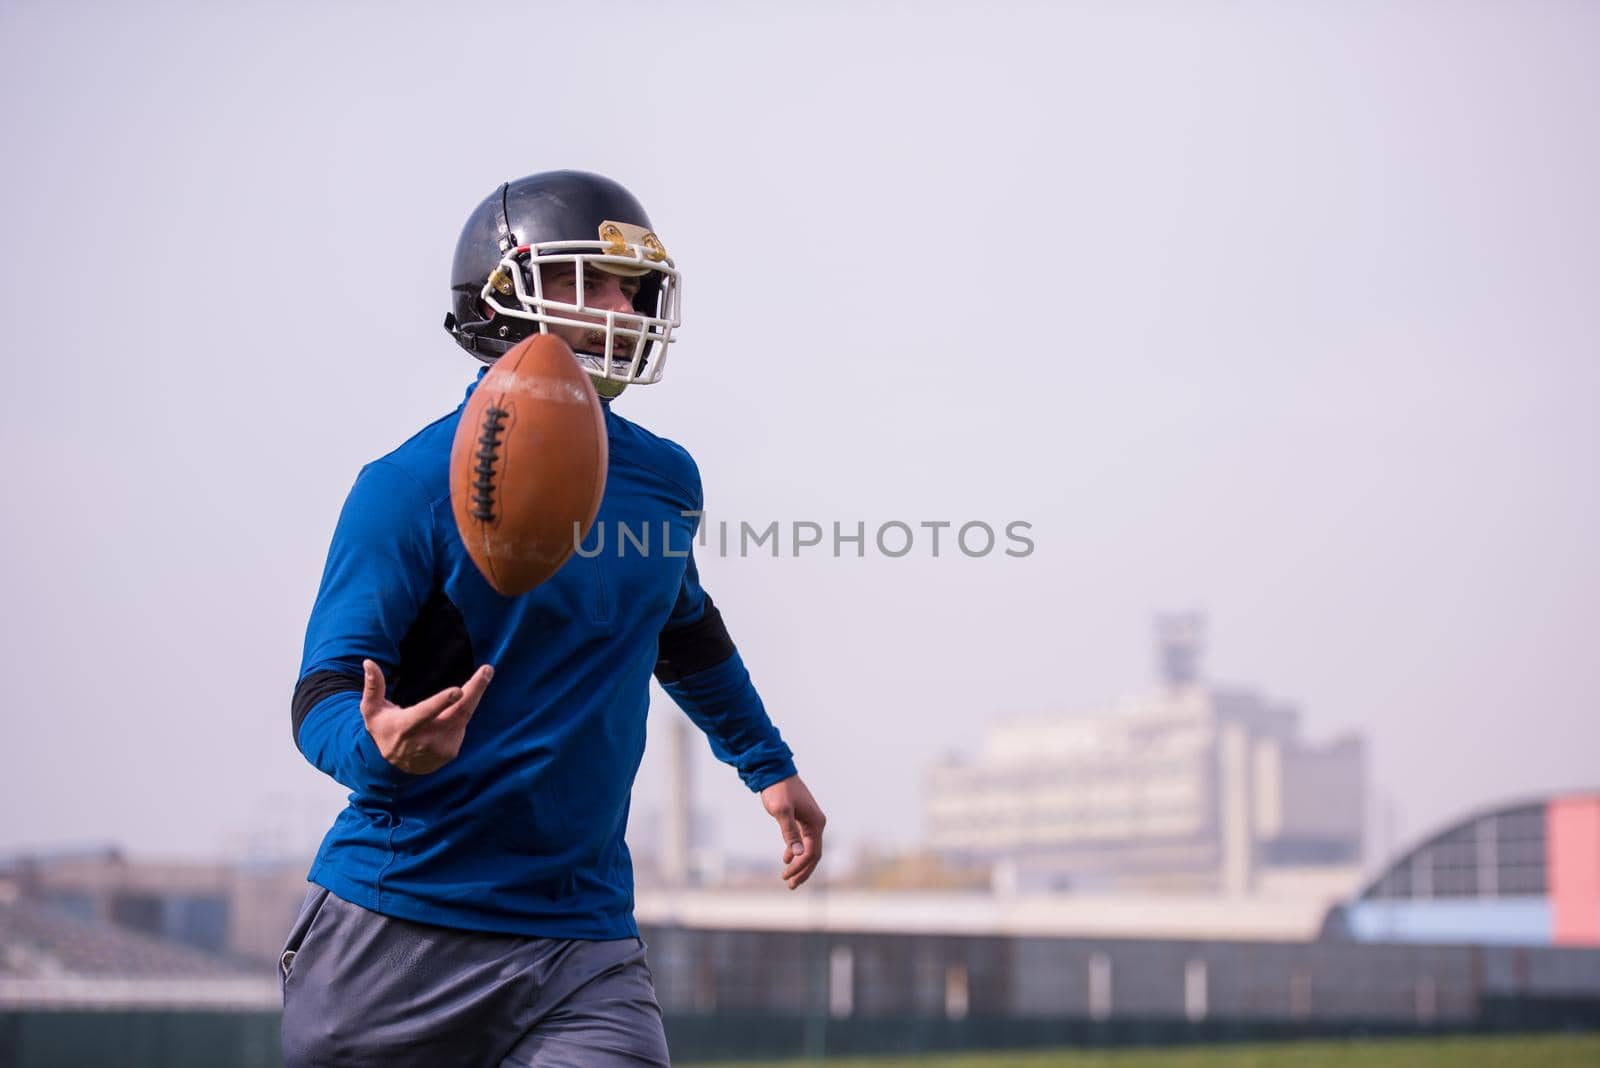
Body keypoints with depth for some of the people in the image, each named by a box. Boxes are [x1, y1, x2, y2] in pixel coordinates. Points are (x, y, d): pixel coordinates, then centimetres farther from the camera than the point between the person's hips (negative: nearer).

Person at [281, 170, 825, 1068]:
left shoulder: (663, 479, 8)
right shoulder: (416, 485, -10)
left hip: (582, 943, 4)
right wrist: (382, 747, -35)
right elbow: (325, 697, -13)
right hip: (396, 931, -4)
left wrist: (768, 765, 38)